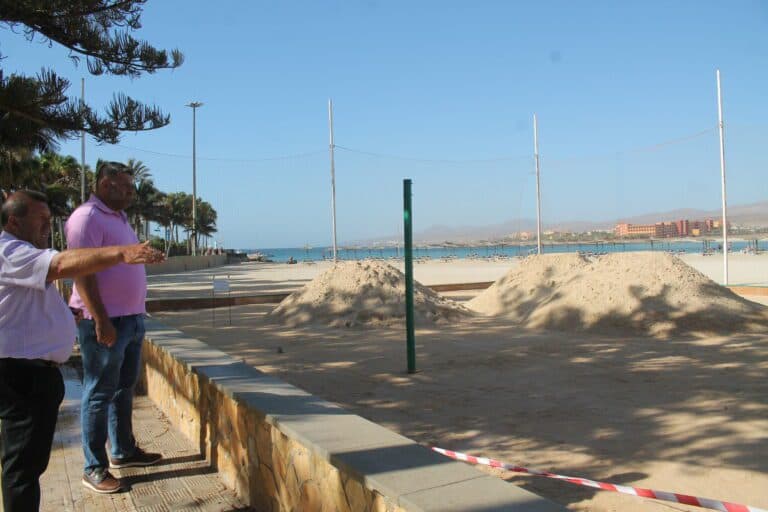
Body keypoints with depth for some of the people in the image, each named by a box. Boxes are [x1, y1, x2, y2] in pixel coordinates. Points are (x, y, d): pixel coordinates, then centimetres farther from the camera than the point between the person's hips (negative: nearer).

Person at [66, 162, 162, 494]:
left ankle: (123, 451, 31)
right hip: (105, 321, -9)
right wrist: (101, 321, -23)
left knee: (124, 388, 17)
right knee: (100, 394, 0)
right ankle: (95, 468, 11)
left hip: (132, 318, 9)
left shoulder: (118, 217, 16)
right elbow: (81, 272, -20)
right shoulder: (87, 217, -13)